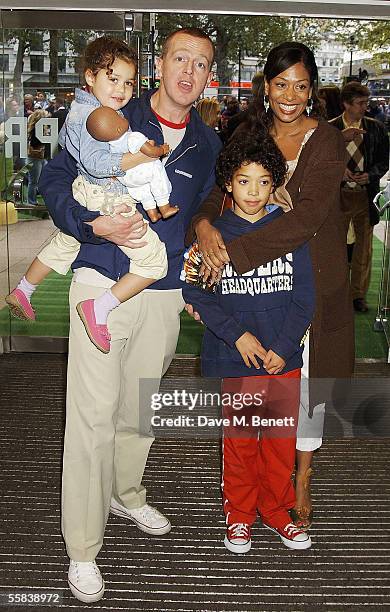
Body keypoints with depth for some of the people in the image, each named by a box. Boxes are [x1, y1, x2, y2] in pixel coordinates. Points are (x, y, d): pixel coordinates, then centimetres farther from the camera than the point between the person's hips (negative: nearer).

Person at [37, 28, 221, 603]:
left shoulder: (207, 145, 11)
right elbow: (55, 179, -2)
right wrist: (94, 225, -19)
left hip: (165, 295, 5)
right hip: (103, 285, -4)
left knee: (141, 407, 17)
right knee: (93, 414, -6)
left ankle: (126, 494, 43)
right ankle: (82, 548, 6)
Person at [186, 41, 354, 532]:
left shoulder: (327, 142, -12)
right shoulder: (250, 134, 2)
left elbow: (306, 217, -24)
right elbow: (218, 187, -4)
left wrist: (234, 251, -30)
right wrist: (204, 224, -28)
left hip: (312, 277, -2)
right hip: (258, 276, 3)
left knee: (307, 377, 9)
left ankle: (302, 483, 27)